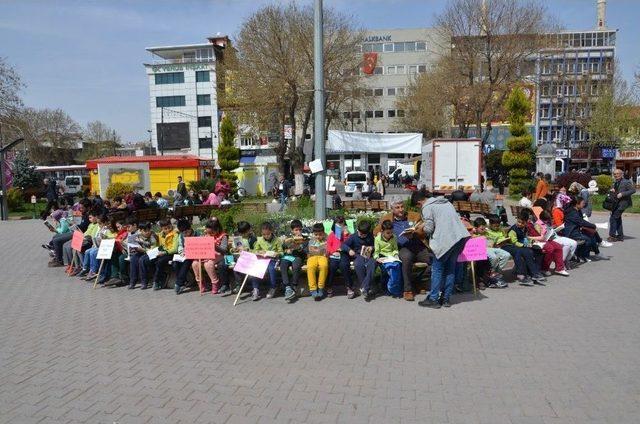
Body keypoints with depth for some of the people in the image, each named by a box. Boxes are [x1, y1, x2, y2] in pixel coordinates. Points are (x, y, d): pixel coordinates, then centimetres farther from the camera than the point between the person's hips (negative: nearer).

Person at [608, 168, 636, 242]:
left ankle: (612, 236, -5)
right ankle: (620, 236, 25)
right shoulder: (615, 183, 13)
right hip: (616, 203, 9)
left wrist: (622, 194, -22)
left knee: (613, 218, -12)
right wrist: (612, 191, 0)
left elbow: (633, 190, -15)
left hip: (622, 203, -9)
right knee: (617, 219, 15)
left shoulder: (626, 182, -10)